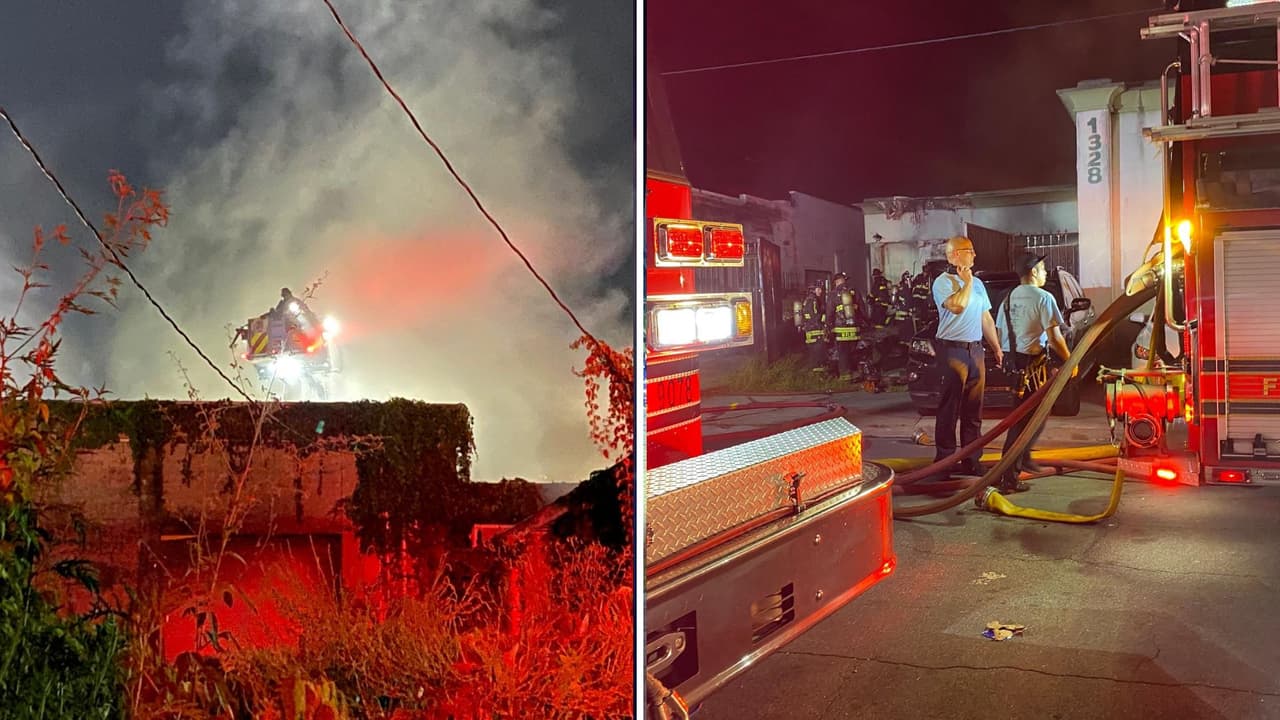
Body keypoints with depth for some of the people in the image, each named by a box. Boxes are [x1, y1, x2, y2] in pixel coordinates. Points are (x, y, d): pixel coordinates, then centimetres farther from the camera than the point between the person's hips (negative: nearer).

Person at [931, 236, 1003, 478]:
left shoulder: (977, 283, 18)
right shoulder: (943, 282, -6)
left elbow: (986, 318, 23)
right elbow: (956, 305, -23)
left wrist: (997, 347, 20)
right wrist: (966, 282, -9)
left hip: (976, 349, 7)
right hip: (953, 350, -7)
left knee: (974, 408, 8)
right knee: (950, 408, -6)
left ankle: (971, 459, 15)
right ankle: (945, 459, -1)